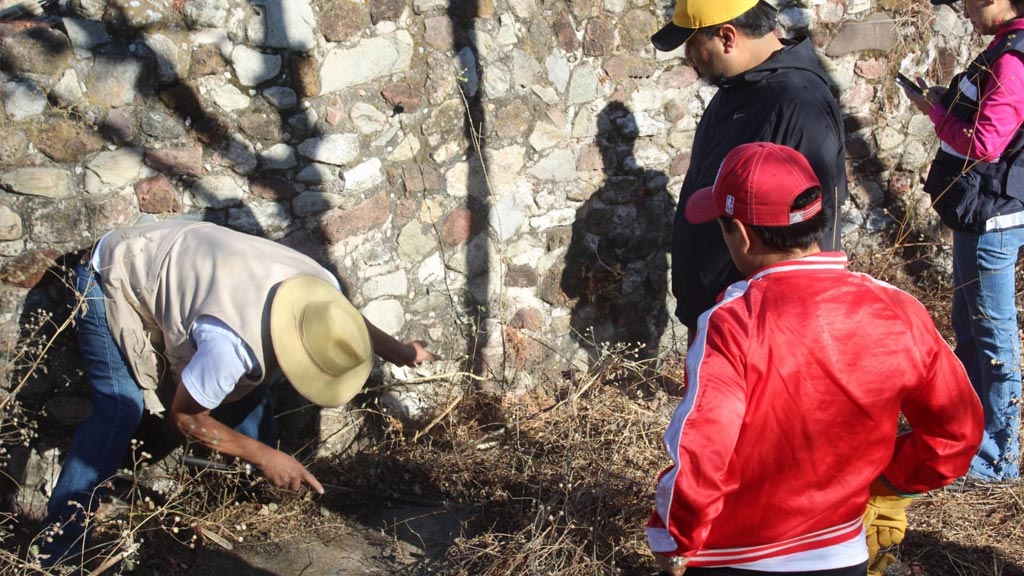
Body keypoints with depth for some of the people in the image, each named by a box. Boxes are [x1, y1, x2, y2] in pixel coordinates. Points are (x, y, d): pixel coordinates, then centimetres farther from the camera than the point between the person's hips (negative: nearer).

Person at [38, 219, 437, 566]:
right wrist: (265, 457, -22)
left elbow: (349, 322, 6)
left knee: (248, 392, 2)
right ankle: (59, 550, -11)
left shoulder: (322, 288, -21)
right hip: (115, 283, -7)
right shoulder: (230, 344, -43)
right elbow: (185, 417, -25)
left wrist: (402, 354, 16)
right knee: (119, 410, -20)